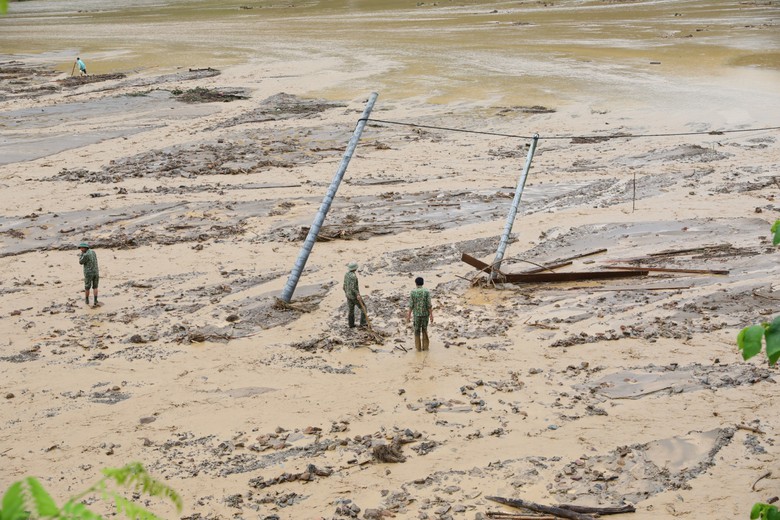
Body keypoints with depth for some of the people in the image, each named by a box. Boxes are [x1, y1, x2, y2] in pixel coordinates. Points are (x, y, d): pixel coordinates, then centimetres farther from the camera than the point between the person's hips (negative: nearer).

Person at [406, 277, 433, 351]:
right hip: (425, 314, 0)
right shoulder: (427, 291, -9)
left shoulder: (413, 292, -8)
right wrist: (431, 315, -5)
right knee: (424, 330, 15)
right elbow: (429, 304, -11)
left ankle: (418, 347, 15)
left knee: (417, 331, 13)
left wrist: (409, 315, 2)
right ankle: (425, 347, 15)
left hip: (416, 314, 0)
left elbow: (411, 305, -7)